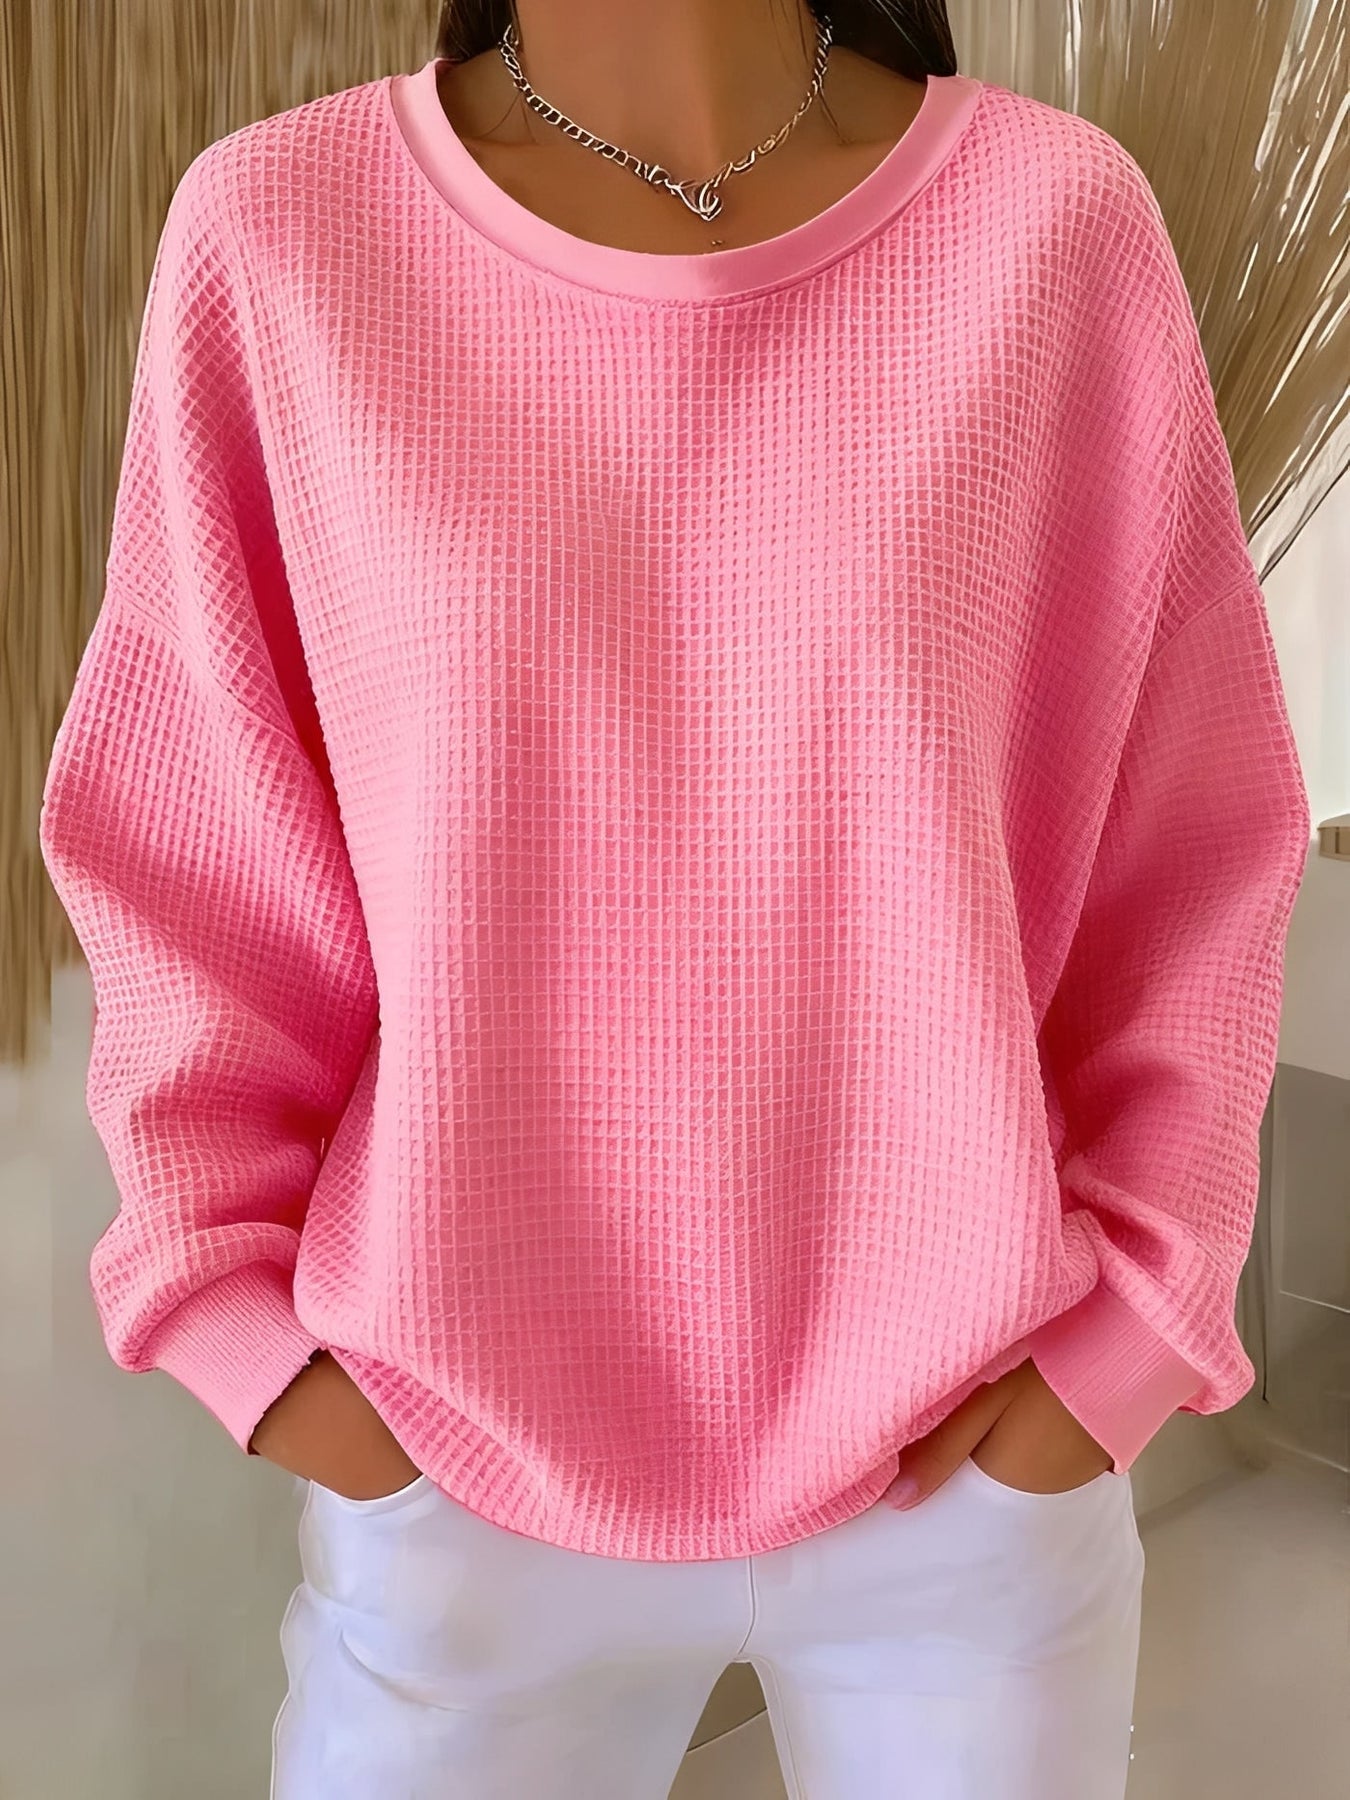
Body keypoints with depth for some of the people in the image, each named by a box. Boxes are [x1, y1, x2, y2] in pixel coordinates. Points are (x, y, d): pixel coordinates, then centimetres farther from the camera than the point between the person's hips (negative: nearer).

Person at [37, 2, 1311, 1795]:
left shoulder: (1060, 221, -9)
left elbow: (1195, 840, -1)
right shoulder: (277, 234, -8)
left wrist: (1131, 1308, -4)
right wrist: (240, 1303, -5)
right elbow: (185, 849, -1)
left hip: (973, 1460, 1)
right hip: (460, 1475, 0)